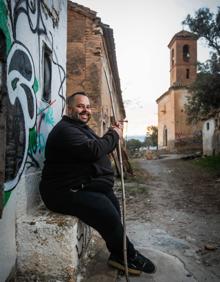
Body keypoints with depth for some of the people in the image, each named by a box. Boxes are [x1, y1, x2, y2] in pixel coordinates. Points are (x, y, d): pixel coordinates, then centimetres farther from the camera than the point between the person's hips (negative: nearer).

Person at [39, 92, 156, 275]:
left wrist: (113, 134, 3)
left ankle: (118, 256, 11)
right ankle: (129, 256, 4)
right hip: (65, 192, -10)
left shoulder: (81, 128, 21)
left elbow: (101, 149, 20)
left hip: (81, 186, 11)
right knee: (107, 212, -20)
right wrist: (114, 135, -11)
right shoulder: (65, 129, -14)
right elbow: (93, 150, -27)